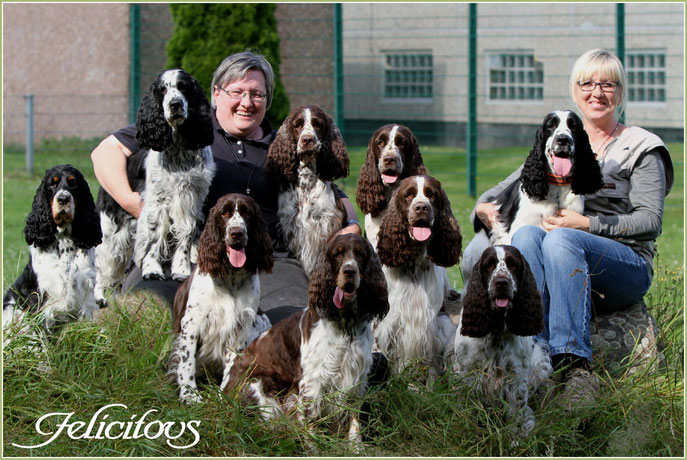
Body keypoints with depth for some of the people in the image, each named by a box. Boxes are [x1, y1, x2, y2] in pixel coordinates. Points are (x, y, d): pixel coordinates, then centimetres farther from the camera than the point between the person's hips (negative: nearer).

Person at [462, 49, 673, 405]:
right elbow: (513, 184, 22)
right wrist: (484, 205, -2)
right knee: (526, 234, -29)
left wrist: (589, 225, -16)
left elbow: (650, 221, -3)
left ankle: (575, 366, -46)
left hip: (625, 263, -4)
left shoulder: (640, 148, 8)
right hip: (563, 264, 4)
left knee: (561, 239, -35)